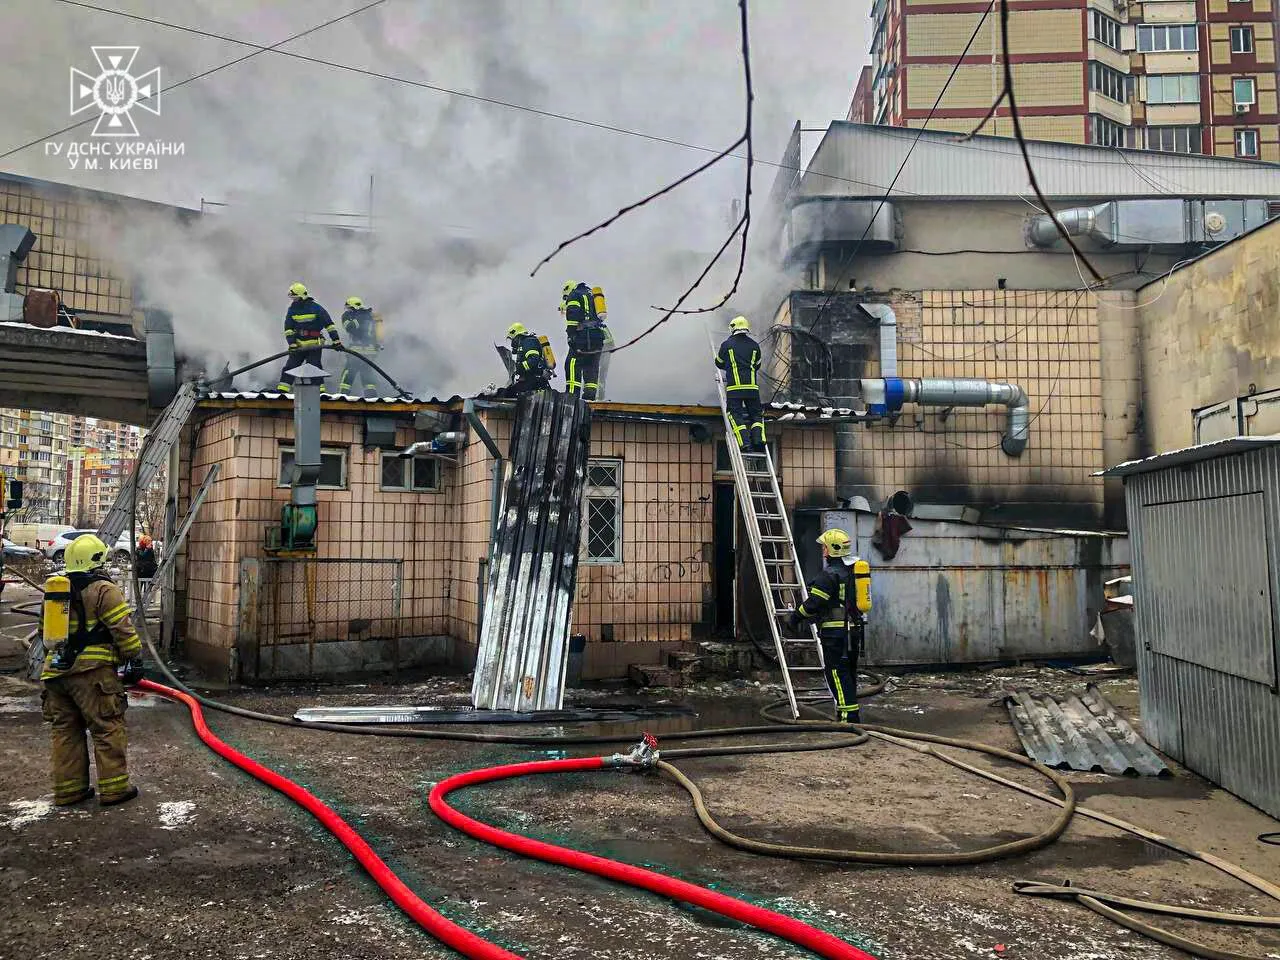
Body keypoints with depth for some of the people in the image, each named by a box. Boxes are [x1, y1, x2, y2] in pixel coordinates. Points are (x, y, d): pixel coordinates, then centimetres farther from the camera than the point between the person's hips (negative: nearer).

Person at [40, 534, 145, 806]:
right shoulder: (103, 589, -7)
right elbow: (123, 630, -11)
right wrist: (135, 660, -2)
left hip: (56, 671, 7)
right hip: (91, 671, -7)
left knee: (66, 730, 13)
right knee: (107, 728, 0)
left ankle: (68, 789, 18)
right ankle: (113, 788, 2)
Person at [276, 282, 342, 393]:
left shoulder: (316, 308, -6)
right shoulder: (292, 310, 7)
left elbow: (329, 324, -6)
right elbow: (288, 329, 3)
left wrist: (336, 340, -11)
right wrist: (292, 344, -11)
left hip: (314, 346, -4)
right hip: (298, 345, 4)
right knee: (289, 367, 3)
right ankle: (281, 390, 7)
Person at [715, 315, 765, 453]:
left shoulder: (727, 345, 4)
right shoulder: (755, 345, 11)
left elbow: (719, 363, 19)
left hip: (734, 387, -2)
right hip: (752, 387, 2)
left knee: (736, 416, -3)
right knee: (756, 415, 11)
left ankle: (745, 444, -17)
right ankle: (759, 441, -6)